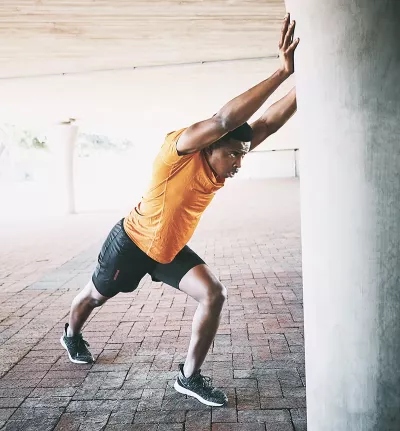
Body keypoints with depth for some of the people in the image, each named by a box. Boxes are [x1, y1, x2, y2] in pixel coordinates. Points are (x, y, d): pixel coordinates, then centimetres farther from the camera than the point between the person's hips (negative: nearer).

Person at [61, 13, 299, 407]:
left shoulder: (220, 165, -12)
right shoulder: (178, 150, -31)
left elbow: (266, 124, -20)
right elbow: (223, 119, -48)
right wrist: (281, 71, -48)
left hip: (172, 250, 6)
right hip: (132, 242, -5)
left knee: (214, 295, -13)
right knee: (96, 295, 21)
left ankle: (189, 377, 2)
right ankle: (71, 334, 55)